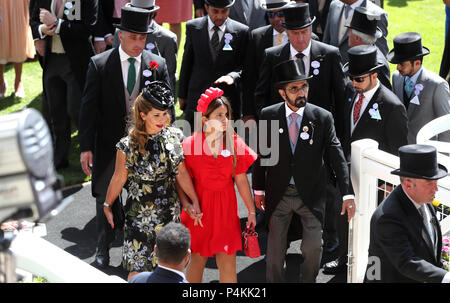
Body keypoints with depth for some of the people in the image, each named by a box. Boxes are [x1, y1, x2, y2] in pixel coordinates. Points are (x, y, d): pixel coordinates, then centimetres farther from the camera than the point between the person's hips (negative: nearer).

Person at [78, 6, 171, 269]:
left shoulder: (158, 65, -2)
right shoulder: (99, 64, -6)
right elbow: (89, 107, -5)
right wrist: (86, 147, -9)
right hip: (109, 146, 0)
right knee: (106, 197, 12)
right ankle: (104, 248, 31)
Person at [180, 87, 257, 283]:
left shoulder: (234, 143, 0)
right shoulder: (190, 144, -7)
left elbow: (241, 180, 4)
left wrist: (251, 211, 4)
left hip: (226, 208, 1)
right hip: (199, 207, -1)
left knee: (228, 265, 1)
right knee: (197, 261, 8)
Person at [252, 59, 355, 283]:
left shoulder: (322, 118, -7)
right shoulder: (268, 115, -4)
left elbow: (336, 157, -10)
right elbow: (261, 154, 4)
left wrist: (347, 194, -18)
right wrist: (258, 189, 5)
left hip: (311, 194, -1)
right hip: (278, 194, 1)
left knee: (313, 247, -3)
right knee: (275, 248, 10)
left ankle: (307, 280, 23)